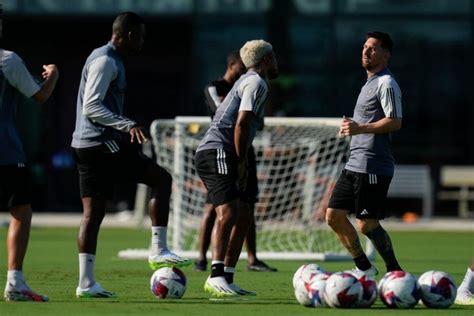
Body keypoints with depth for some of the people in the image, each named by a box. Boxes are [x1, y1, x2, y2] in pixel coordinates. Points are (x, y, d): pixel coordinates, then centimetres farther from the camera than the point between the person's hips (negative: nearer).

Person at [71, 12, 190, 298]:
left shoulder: (110, 60, 21)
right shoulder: (105, 61, -11)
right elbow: (91, 106, -20)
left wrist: (125, 130, 33)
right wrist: (127, 125, -27)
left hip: (86, 145, 10)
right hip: (102, 143, -10)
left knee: (93, 213, 6)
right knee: (162, 179, -5)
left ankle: (86, 282, 2)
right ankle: (159, 250, -6)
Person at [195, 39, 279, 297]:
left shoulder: (246, 82, 27)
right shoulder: (256, 82, -5)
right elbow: (241, 124, -16)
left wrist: (241, 164, 21)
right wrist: (242, 162, -12)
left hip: (213, 155, 11)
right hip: (217, 152, -11)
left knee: (244, 216, 11)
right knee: (228, 212, -22)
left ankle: (227, 280, 10)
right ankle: (216, 277, -33)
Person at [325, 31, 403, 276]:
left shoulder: (386, 84, -10)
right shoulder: (370, 82, 20)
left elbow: (395, 122, -20)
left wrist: (360, 128, -22)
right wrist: (352, 125, 18)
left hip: (373, 167, -10)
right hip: (355, 164, 10)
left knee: (366, 224, -10)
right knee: (334, 216, 7)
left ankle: (395, 272, 1)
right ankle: (364, 268, 16)